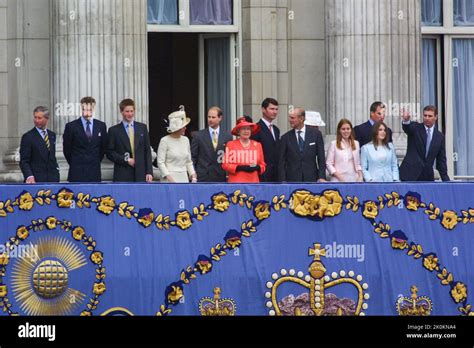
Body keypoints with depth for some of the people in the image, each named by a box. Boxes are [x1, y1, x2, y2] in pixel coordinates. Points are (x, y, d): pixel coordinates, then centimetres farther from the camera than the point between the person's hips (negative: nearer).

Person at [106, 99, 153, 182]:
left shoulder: (142, 128, 12)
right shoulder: (114, 130, 4)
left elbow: (147, 151, 10)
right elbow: (110, 153, 2)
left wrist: (149, 172, 2)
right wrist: (126, 160, -10)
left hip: (140, 174, 2)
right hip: (122, 176, -2)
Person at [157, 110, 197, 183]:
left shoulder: (185, 140, 12)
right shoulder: (165, 141, -5)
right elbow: (160, 162, -7)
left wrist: (193, 174, 4)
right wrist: (168, 177, -17)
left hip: (183, 178, 5)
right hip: (170, 178, -5)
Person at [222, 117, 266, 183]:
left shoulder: (257, 145, 14)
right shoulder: (230, 144, 5)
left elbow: (263, 165, 16)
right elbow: (225, 164, 1)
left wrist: (257, 167, -7)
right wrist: (240, 168, -13)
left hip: (253, 181, 3)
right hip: (236, 182, -3)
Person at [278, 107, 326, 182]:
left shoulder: (316, 134, 5)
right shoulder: (285, 138, 5)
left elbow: (321, 158, 4)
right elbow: (281, 162, 4)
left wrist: (321, 177, -5)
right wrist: (283, 182, -6)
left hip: (311, 179, 0)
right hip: (292, 180, 0)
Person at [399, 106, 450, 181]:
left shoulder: (440, 136, 11)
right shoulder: (415, 128, 3)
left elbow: (441, 160, 12)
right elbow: (407, 128, -21)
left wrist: (445, 180, 6)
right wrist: (406, 121, -46)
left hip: (427, 177, 3)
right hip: (410, 175, -3)